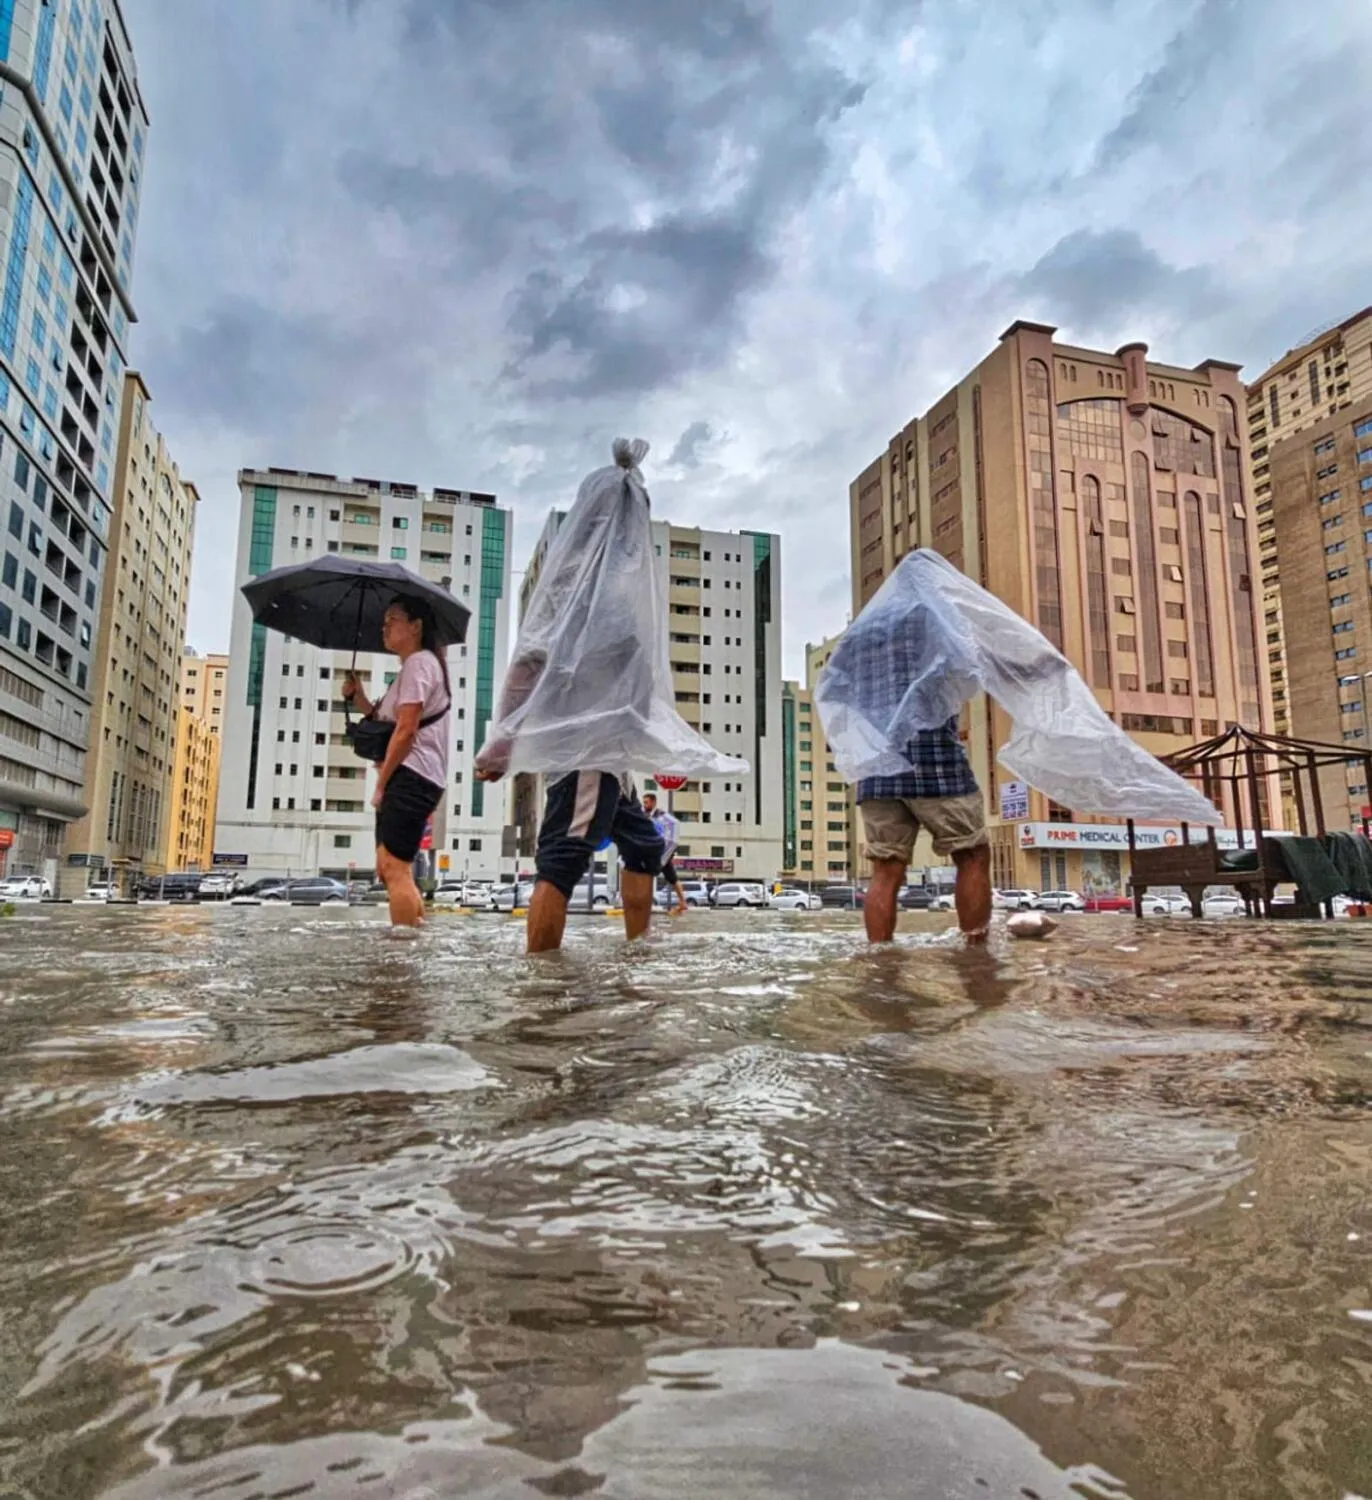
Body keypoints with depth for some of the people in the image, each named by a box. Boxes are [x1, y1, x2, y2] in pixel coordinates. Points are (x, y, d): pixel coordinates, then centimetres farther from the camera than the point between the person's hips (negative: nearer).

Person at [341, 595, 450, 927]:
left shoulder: (418, 663, -9)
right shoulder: (415, 666, 24)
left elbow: (406, 730, -16)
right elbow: (386, 722, 23)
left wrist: (381, 783, -13)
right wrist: (358, 697, 8)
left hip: (410, 778, -11)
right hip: (408, 779, 11)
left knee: (395, 868, -14)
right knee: (389, 869, 14)